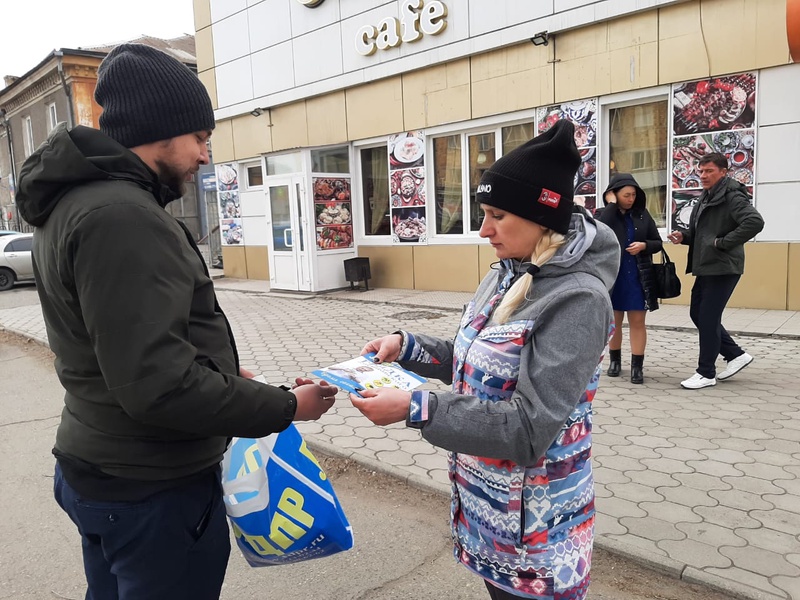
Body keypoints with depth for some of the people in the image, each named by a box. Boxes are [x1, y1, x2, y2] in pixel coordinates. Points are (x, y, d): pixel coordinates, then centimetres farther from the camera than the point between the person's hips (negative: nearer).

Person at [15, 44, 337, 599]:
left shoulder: (77, 201, 8)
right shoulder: (121, 216, -26)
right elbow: (157, 384, -30)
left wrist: (221, 374, 11)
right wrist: (285, 407, -19)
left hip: (101, 471, 10)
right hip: (152, 488, -10)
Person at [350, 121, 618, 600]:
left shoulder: (578, 298, -24)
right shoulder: (505, 277, 1)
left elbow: (527, 429, -28)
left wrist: (414, 409, -31)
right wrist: (407, 345, -2)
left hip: (534, 520, -7)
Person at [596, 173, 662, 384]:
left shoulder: (642, 214, 4)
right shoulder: (603, 214, -2)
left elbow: (658, 243, 8)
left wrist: (644, 245, -14)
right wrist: (612, 204, -17)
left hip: (638, 277, 1)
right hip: (612, 275, -1)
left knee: (637, 322, 1)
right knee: (614, 321, 11)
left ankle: (637, 366, 5)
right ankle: (614, 360, 27)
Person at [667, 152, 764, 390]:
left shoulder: (732, 197, -14)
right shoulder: (705, 198, 15)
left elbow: (755, 222, -27)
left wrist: (724, 243, -22)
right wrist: (683, 236, 1)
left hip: (723, 269, -10)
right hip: (705, 268, 10)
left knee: (708, 318, -5)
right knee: (697, 314, 14)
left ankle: (706, 373, 7)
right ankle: (736, 354, 27)